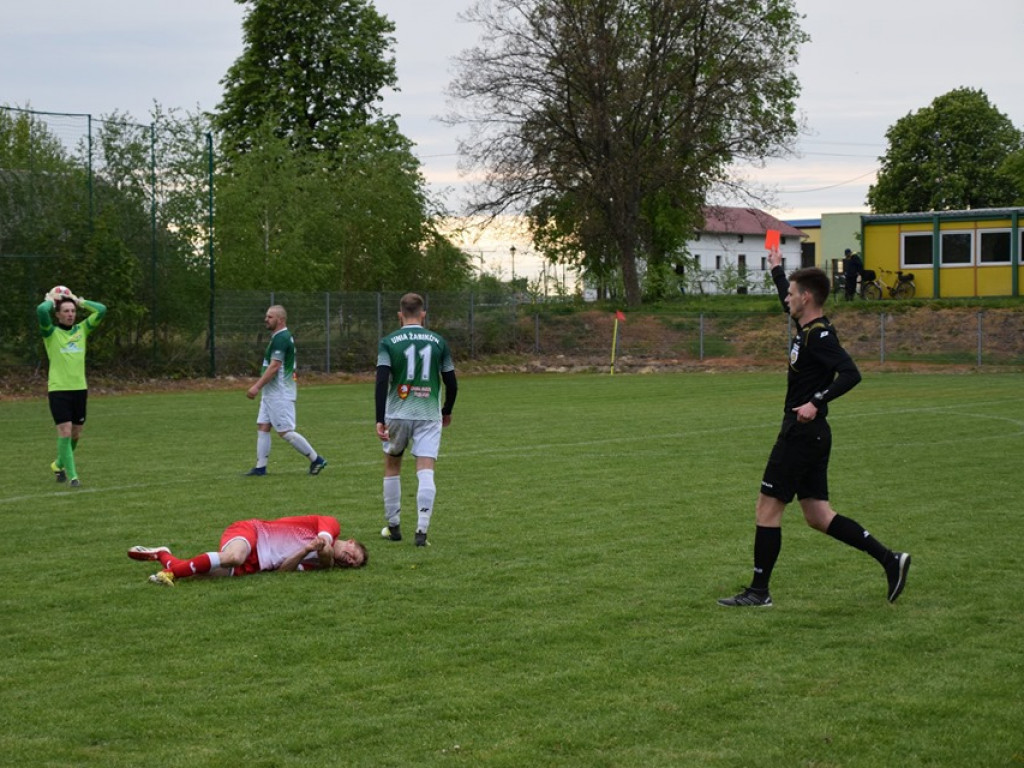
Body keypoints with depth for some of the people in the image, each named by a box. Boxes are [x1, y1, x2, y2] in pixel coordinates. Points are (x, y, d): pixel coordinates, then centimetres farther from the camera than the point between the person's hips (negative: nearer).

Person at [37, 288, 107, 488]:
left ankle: (59, 464, 37)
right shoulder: (51, 332, -3)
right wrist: (51, 300, -2)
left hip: (80, 389, 5)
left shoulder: (82, 329, 9)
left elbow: (101, 310, 2)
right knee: (65, 432, -12)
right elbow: (41, 310, -21)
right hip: (58, 389, -5)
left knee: (76, 434, 13)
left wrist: (79, 301, 7)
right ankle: (72, 476, -6)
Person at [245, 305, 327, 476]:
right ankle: (260, 467, 8)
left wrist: (257, 386, -22)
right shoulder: (283, 337, 14)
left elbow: (274, 366, -23)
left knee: (285, 431, -7)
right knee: (262, 427, 7)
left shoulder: (280, 338, -17)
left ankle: (316, 460, 1)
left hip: (280, 395, -10)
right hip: (271, 394, 10)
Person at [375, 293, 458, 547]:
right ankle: (422, 530, -15)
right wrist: (447, 411, 23)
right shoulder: (438, 342, 4)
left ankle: (393, 527, 25)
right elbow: (451, 383, 6)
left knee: (392, 467, 18)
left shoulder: (388, 342, -1)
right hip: (429, 415, 0)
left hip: (397, 414, 0)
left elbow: (382, 381, -11)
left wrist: (380, 420, -12)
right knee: (425, 473, -3)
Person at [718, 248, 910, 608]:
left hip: (802, 433, -10)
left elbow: (851, 374, -27)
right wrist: (776, 269, 44)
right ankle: (889, 559, 6)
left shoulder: (819, 336, -16)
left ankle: (758, 591, 5)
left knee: (767, 509, -2)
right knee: (817, 515, 10)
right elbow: (788, 306, 34)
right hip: (810, 433, 10)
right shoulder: (807, 328, 12)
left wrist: (817, 402, -33)